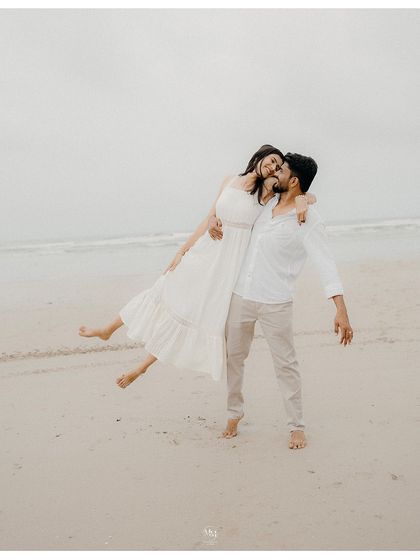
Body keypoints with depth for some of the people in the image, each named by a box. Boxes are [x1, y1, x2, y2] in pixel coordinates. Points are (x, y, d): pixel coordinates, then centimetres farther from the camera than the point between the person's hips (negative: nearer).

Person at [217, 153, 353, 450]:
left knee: (286, 364, 3)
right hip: (241, 296, 6)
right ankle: (235, 412, 34)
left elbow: (326, 263, -22)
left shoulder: (308, 219, -13)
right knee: (234, 357, 15)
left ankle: (297, 427, 16)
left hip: (275, 303, -6)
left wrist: (341, 311, -31)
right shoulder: (269, 203, 7)